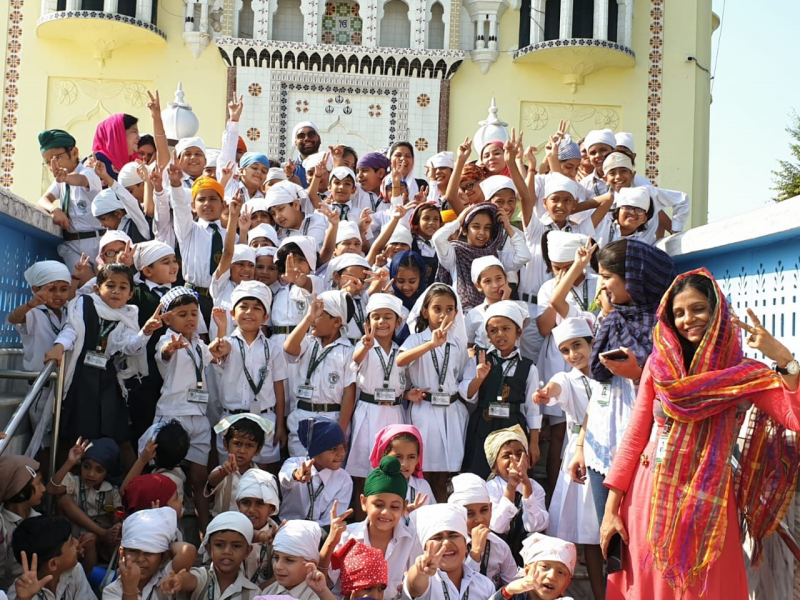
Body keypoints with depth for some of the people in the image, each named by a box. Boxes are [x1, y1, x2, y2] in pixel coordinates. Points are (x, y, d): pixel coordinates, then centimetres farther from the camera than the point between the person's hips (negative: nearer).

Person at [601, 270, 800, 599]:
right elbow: (634, 436, 2)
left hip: (706, 503, -2)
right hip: (649, 496, 2)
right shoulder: (658, 364, 0)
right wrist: (611, 508, 0)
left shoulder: (745, 373, -5)